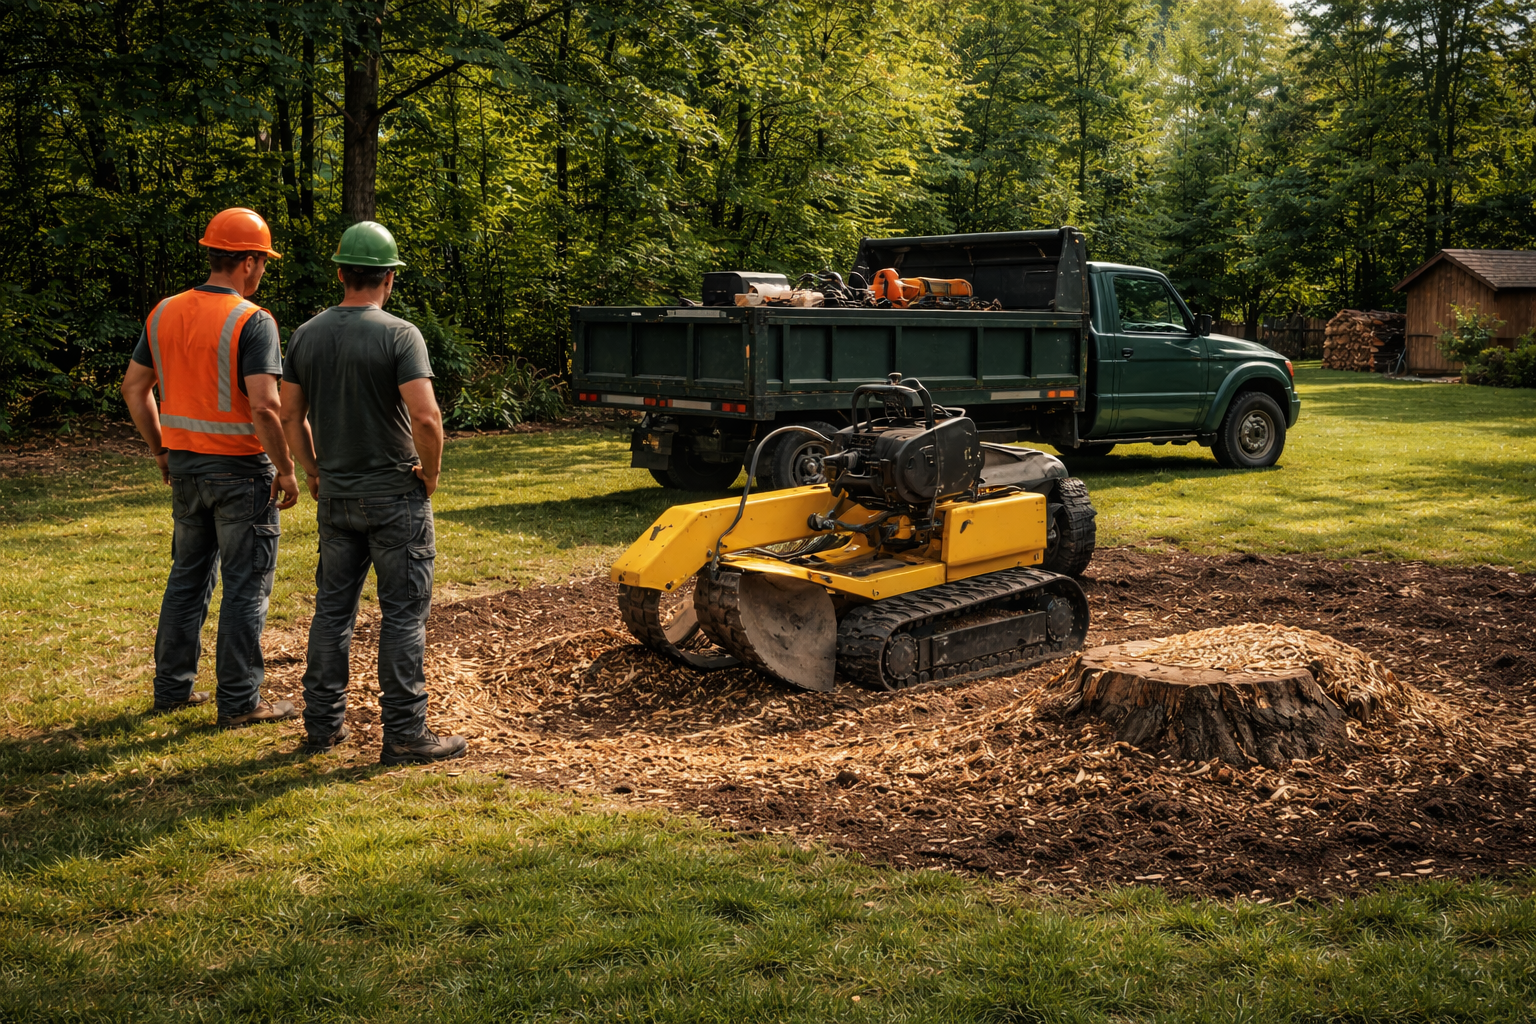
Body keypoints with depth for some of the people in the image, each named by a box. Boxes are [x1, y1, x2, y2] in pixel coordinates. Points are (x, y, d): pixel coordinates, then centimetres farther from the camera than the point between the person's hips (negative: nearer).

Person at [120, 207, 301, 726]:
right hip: (241, 469, -7)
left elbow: (134, 387, 11)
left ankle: (173, 687, 25)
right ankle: (239, 701, 8)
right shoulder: (252, 321, -16)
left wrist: (161, 451, 20)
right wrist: (285, 469, -13)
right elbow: (263, 406, -24)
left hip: (185, 465, 7)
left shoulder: (165, 313, 5)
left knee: (188, 576, 18)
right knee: (246, 586, 2)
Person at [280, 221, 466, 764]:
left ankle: (323, 723, 22)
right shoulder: (399, 334, -14)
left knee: (332, 608, 14)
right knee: (404, 613, 1)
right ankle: (404, 733, 4)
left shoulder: (306, 335, 4)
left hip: (335, 496, 6)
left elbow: (290, 416, 9)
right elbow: (426, 418, -23)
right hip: (395, 495, -5)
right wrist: (430, 474, -7)